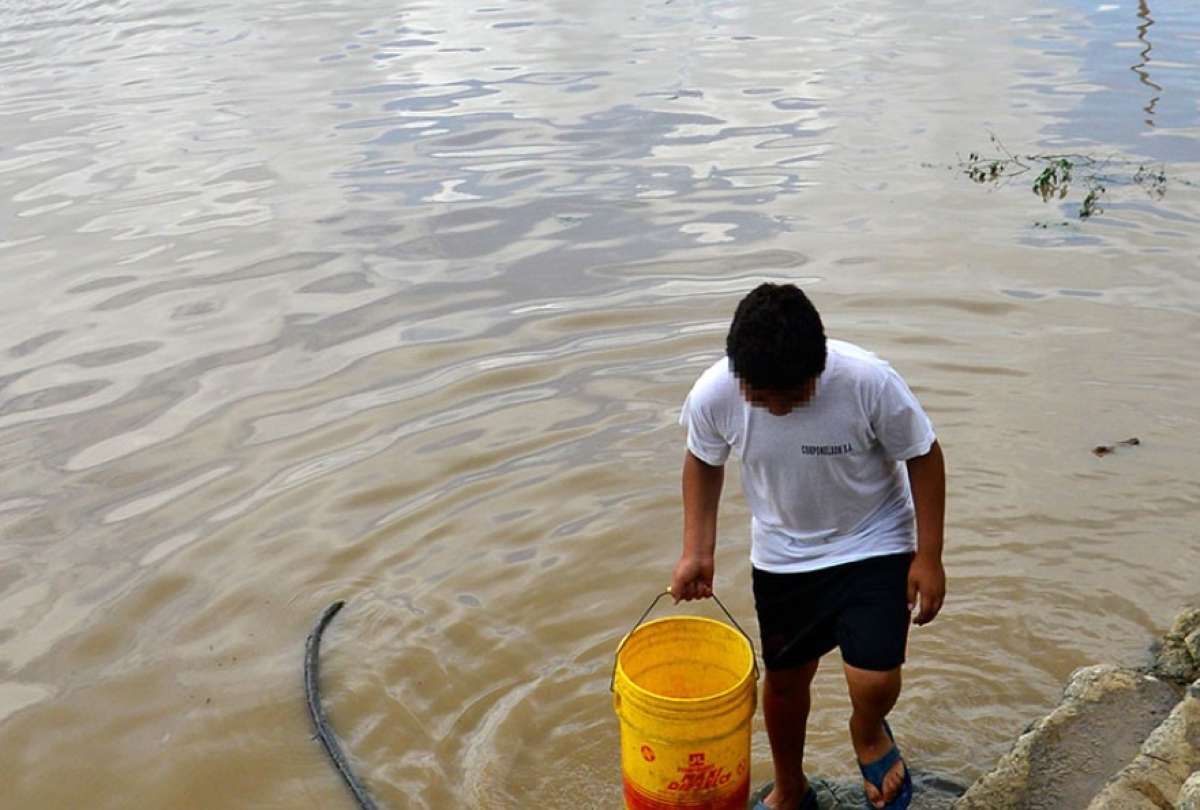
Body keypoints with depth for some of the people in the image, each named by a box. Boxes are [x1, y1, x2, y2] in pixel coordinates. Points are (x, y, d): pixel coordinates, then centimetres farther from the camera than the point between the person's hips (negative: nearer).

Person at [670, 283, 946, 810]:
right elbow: (703, 462, -2)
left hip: (872, 548, -2)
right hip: (781, 558, 2)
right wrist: (697, 551, -8)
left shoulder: (869, 381, -31)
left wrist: (928, 557, -12)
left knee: (874, 682, -14)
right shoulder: (713, 394, -25)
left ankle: (868, 733, 25)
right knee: (784, 679, 15)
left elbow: (923, 458, -14)